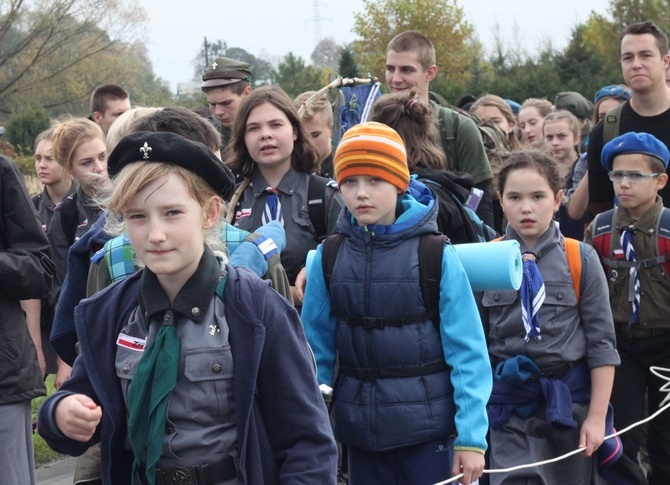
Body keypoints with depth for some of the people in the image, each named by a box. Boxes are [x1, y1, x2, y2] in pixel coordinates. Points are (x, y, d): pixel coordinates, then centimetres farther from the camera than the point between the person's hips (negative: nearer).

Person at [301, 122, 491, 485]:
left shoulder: (435, 255, -9)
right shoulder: (329, 256, -1)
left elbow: (467, 350, -9)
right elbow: (316, 347, 4)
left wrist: (471, 436, -12)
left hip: (428, 424, -3)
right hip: (360, 427, 3)